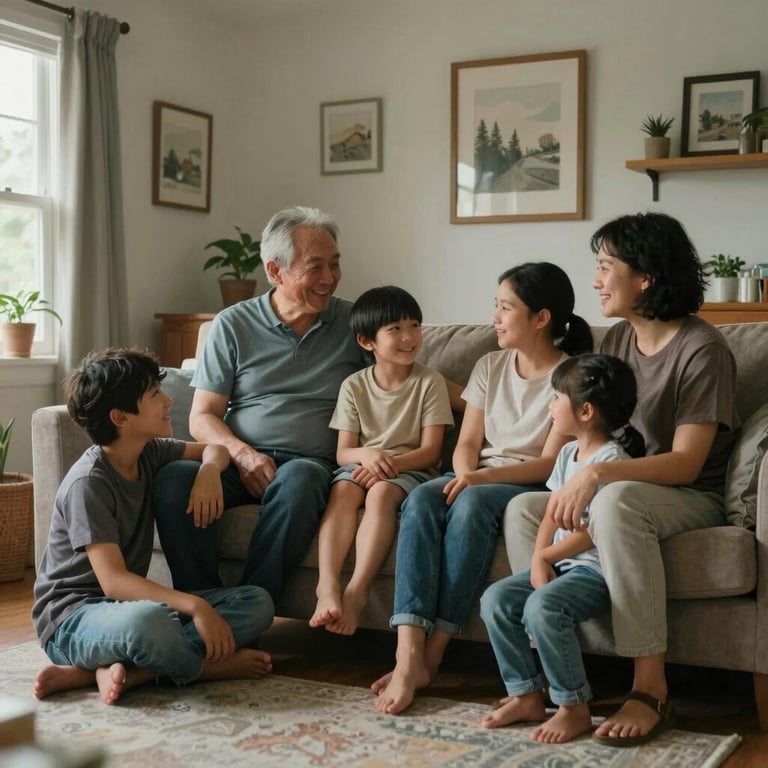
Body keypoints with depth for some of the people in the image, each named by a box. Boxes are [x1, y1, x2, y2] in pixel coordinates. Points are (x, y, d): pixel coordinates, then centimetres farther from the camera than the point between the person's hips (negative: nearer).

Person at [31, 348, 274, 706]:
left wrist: (209, 471, -4)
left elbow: (213, 448, 21)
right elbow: (113, 580, -26)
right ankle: (208, 666, -10)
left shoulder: (150, 453, 4)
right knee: (147, 620, -44)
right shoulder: (88, 483, -19)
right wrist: (195, 606, -37)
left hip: (127, 602, 9)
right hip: (71, 619, -9)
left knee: (257, 603, -9)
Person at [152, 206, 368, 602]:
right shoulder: (233, 325, 8)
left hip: (310, 461, 0)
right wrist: (242, 453, -13)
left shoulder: (354, 323, 10)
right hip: (239, 460, 1)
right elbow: (202, 417, 6)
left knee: (298, 479, -38)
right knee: (173, 479, -31)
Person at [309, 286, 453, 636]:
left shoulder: (430, 382, 0)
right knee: (343, 490, -32)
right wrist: (367, 454, -22)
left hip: (411, 469, -2)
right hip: (362, 464, 2)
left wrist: (390, 463, -22)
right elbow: (343, 452, 2)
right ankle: (328, 585, -43)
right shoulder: (354, 386, 6)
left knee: (382, 493, -35)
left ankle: (357, 590, -40)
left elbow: (430, 450, -4)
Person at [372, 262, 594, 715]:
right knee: (422, 499, -28)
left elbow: (550, 462, -11)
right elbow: (467, 443, 10)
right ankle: (408, 657, -39)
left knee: (473, 504, -36)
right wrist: (465, 476, -13)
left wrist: (483, 478, -24)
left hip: (533, 489, -5)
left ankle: (433, 654, -31)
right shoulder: (490, 367, 14)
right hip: (479, 481, 5)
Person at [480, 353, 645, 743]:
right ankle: (527, 695, 5)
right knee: (495, 600, -5)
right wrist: (539, 562, -4)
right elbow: (551, 516, 11)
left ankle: (575, 708, -15)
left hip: (596, 569, -9)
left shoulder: (612, 459, -15)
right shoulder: (568, 453, 13)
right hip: (561, 564, 9)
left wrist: (546, 556, -9)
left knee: (542, 607, -32)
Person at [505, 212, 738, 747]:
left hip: (691, 499, -7)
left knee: (616, 501, -38)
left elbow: (686, 463, -22)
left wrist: (598, 474, -36)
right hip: (621, 488, 7)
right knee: (522, 510, -13)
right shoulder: (618, 340, 7)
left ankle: (651, 687, -33)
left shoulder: (702, 350, -15)